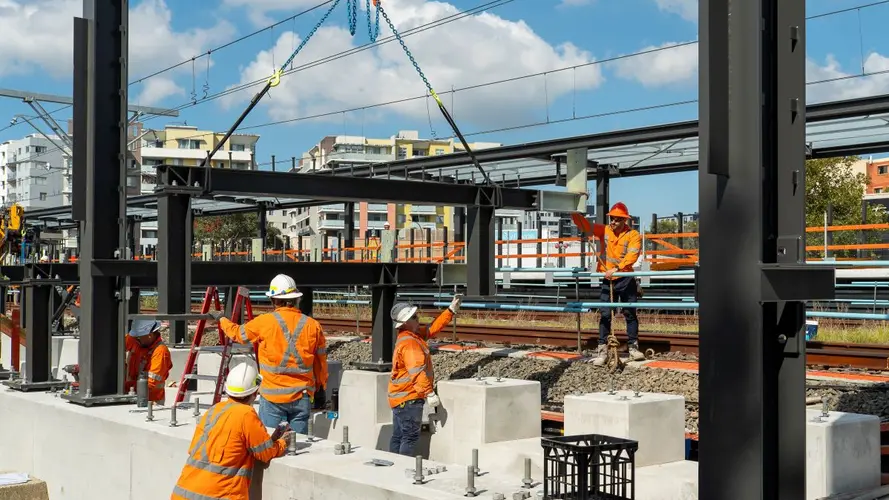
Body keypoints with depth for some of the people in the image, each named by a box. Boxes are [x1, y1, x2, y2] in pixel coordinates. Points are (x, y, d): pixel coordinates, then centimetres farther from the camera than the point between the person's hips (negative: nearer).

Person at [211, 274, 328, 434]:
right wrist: (321, 388, 20)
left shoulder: (264, 322, -6)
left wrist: (222, 319, 31)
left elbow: (237, 333, 12)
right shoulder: (313, 325, 0)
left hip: (272, 396, -2)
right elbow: (321, 361, 7)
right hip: (302, 396, 2)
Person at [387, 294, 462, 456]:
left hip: (400, 397, 10)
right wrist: (429, 393, -29)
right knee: (411, 436, -8)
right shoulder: (409, 343, -20)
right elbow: (416, 371, -27)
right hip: (409, 399, -10)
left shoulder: (413, 335, 11)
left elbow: (433, 328, 19)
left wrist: (451, 310, 17)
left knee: (398, 436, 12)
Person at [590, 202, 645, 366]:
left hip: (626, 279, -2)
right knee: (605, 314, 0)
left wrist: (616, 269, -33)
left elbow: (632, 256, -20)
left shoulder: (633, 235, -8)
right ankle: (602, 349, 3)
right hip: (607, 280, 2)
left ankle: (633, 347, 19)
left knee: (630, 313, 8)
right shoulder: (604, 230, 3)